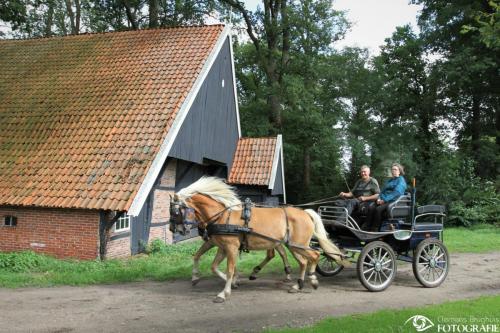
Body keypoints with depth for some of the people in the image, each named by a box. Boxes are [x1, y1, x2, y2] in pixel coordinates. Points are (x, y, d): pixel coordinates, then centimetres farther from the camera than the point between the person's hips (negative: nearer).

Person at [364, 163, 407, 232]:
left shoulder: (401, 180, 3)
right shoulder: (389, 181, 28)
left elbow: (396, 192, -11)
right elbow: (383, 190, 21)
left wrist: (384, 200, -18)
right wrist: (379, 198, -1)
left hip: (394, 201, -7)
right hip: (384, 201, 7)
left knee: (379, 209, -33)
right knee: (371, 208, -22)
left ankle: (375, 230, -31)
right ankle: (367, 228, -30)